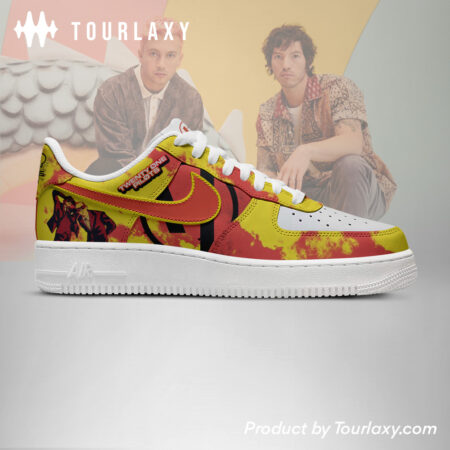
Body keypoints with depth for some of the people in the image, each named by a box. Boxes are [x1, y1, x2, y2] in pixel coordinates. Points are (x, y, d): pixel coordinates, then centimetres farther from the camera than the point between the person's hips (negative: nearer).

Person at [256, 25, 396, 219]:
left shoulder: (337, 88, -6)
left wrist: (306, 151, -44)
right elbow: (265, 171, 4)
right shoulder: (267, 114, 8)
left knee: (349, 164, -37)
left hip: (361, 192, -2)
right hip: (306, 197, 3)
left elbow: (353, 142, -24)